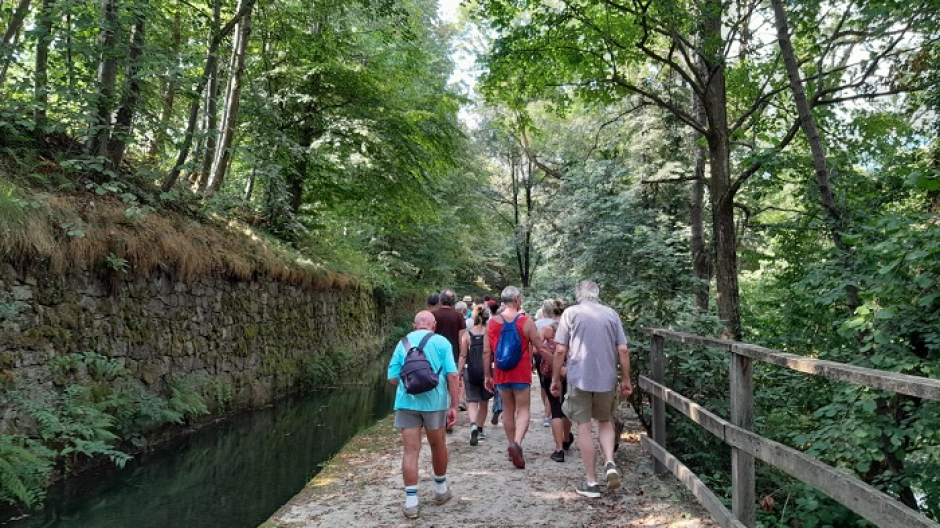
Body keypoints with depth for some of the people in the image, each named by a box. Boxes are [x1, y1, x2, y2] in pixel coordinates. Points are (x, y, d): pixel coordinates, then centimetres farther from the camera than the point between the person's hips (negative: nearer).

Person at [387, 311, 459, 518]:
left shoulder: (403, 343, 9)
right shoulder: (441, 342, 2)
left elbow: (393, 378, 5)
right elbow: (452, 376, -7)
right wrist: (454, 406, -3)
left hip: (406, 402, 1)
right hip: (434, 401, -1)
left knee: (410, 451, 3)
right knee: (438, 446, 18)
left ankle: (411, 502, 3)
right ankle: (441, 489, 35)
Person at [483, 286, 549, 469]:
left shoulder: (492, 322, 0)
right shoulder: (526, 321, -9)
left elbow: (486, 351, 1)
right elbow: (541, 348, -6)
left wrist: (487, 375, 10)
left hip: (501, 375, 3)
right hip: (521, 374, -3)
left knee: (508, 411, 16)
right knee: (523, 410, 4)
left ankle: (513, 446, 24)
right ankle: (517, 443, -18)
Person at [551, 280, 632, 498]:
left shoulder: (571, 313, -2)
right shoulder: (611, 313, 5)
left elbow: (560, 350, -5)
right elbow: (623, 350, 2)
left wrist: (555, 379, 4)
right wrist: (625, 379, 11)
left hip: (579, 379, -2)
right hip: (607, 379, 3)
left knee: (584, 427, 6)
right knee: (605, 422, 21)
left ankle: (591, 482, 10)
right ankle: (610, 463, 0)